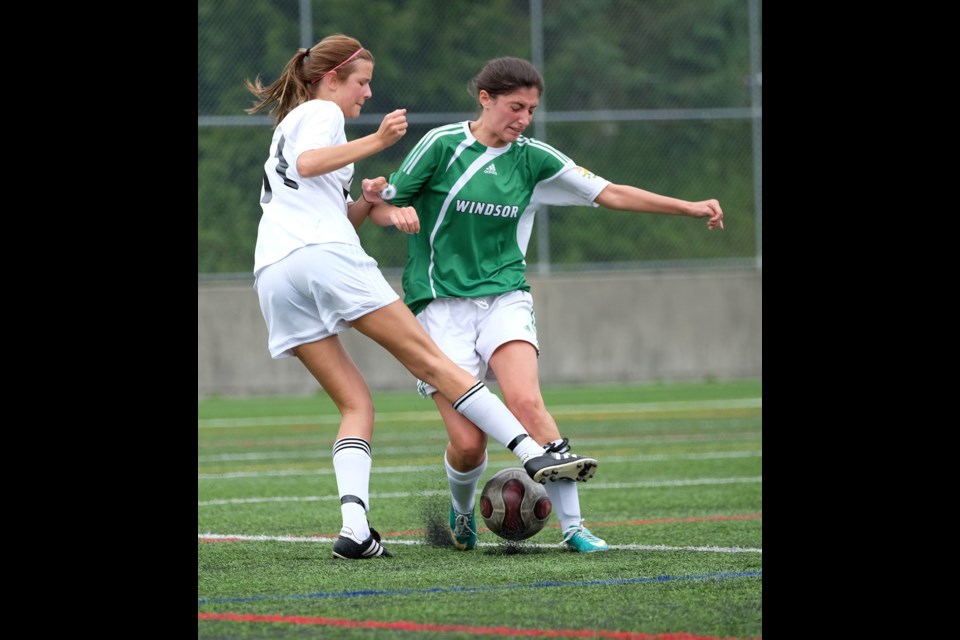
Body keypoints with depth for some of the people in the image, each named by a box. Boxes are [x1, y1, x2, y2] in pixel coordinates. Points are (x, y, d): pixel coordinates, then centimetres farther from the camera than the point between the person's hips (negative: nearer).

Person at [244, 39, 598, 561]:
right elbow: (307, 164, -14)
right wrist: (376, 141, -15)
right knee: (431, 361, -9)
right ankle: (535, 457, -14)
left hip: (272, 277, 8)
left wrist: (363, 203, 11)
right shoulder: (320, 112, 9)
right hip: (326, 255, -8)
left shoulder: (287, 127, 34)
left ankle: (354, 525, -15)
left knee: (355, 403, 4)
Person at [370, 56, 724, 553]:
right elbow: (386, 204, 4)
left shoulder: (532, 158, 5)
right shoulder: (442, 144, -4)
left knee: (525, 401, -26)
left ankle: (573, 526, -24)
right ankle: (461, 511, 23)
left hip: (505, 297, 2)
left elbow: (609, 194, 5)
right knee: (468, 442, -11)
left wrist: (689, 208, 0)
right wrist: (395, 210, -20)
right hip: (440, 303, -2)